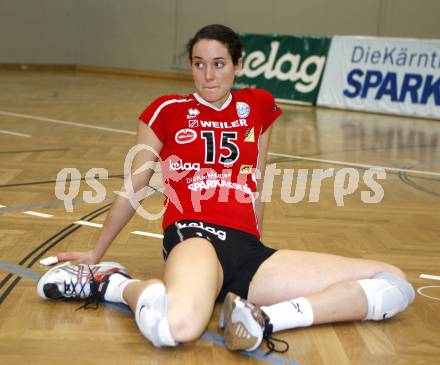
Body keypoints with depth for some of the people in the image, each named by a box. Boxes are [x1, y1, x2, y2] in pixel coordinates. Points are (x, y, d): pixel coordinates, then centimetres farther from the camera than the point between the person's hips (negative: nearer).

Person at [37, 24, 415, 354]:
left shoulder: (258, 106, 17)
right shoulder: (168, 110, 9)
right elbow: (132, 190, 16)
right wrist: (96, 253, 23)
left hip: (249, 250, 5)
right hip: (193, 235, -4)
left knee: (395, 283, -9)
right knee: (176, 326, -42)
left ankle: (263, 318, -19)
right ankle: (114, 283, -9)